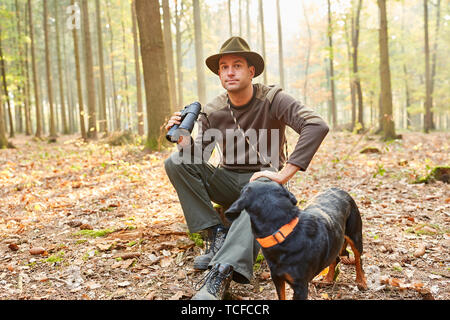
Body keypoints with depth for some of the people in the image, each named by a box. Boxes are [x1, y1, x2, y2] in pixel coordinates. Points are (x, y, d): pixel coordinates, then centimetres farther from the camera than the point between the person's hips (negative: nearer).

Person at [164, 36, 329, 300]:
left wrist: (284, 174, -31)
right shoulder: (212, 112, -1)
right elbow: (198, 158, -3)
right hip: (229, 181, 4)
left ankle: (222, 273, -51)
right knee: (176, 161, -16)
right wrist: (184, 140, -25)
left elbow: (317, 126, -27)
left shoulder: (272, 99, -13)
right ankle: (216, 234, -17)